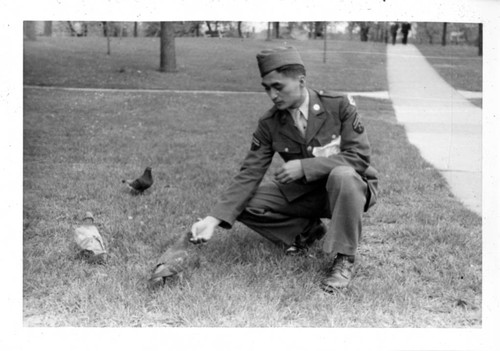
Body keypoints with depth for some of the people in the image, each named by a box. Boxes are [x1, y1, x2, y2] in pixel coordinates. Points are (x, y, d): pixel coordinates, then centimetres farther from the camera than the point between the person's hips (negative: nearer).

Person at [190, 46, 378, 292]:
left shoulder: (339, 105, -16)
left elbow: (359, 156, -21)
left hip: (351, 186, -4)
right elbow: (249, 174, -12)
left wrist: (305, 166, -30)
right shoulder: (269, 124, -8)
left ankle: (344, 259, -21)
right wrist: (214, 219, -25)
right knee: (244, 203, -14)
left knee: (342, 175, -40)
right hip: (302, 193, 4)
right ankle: (307, 230, 6)